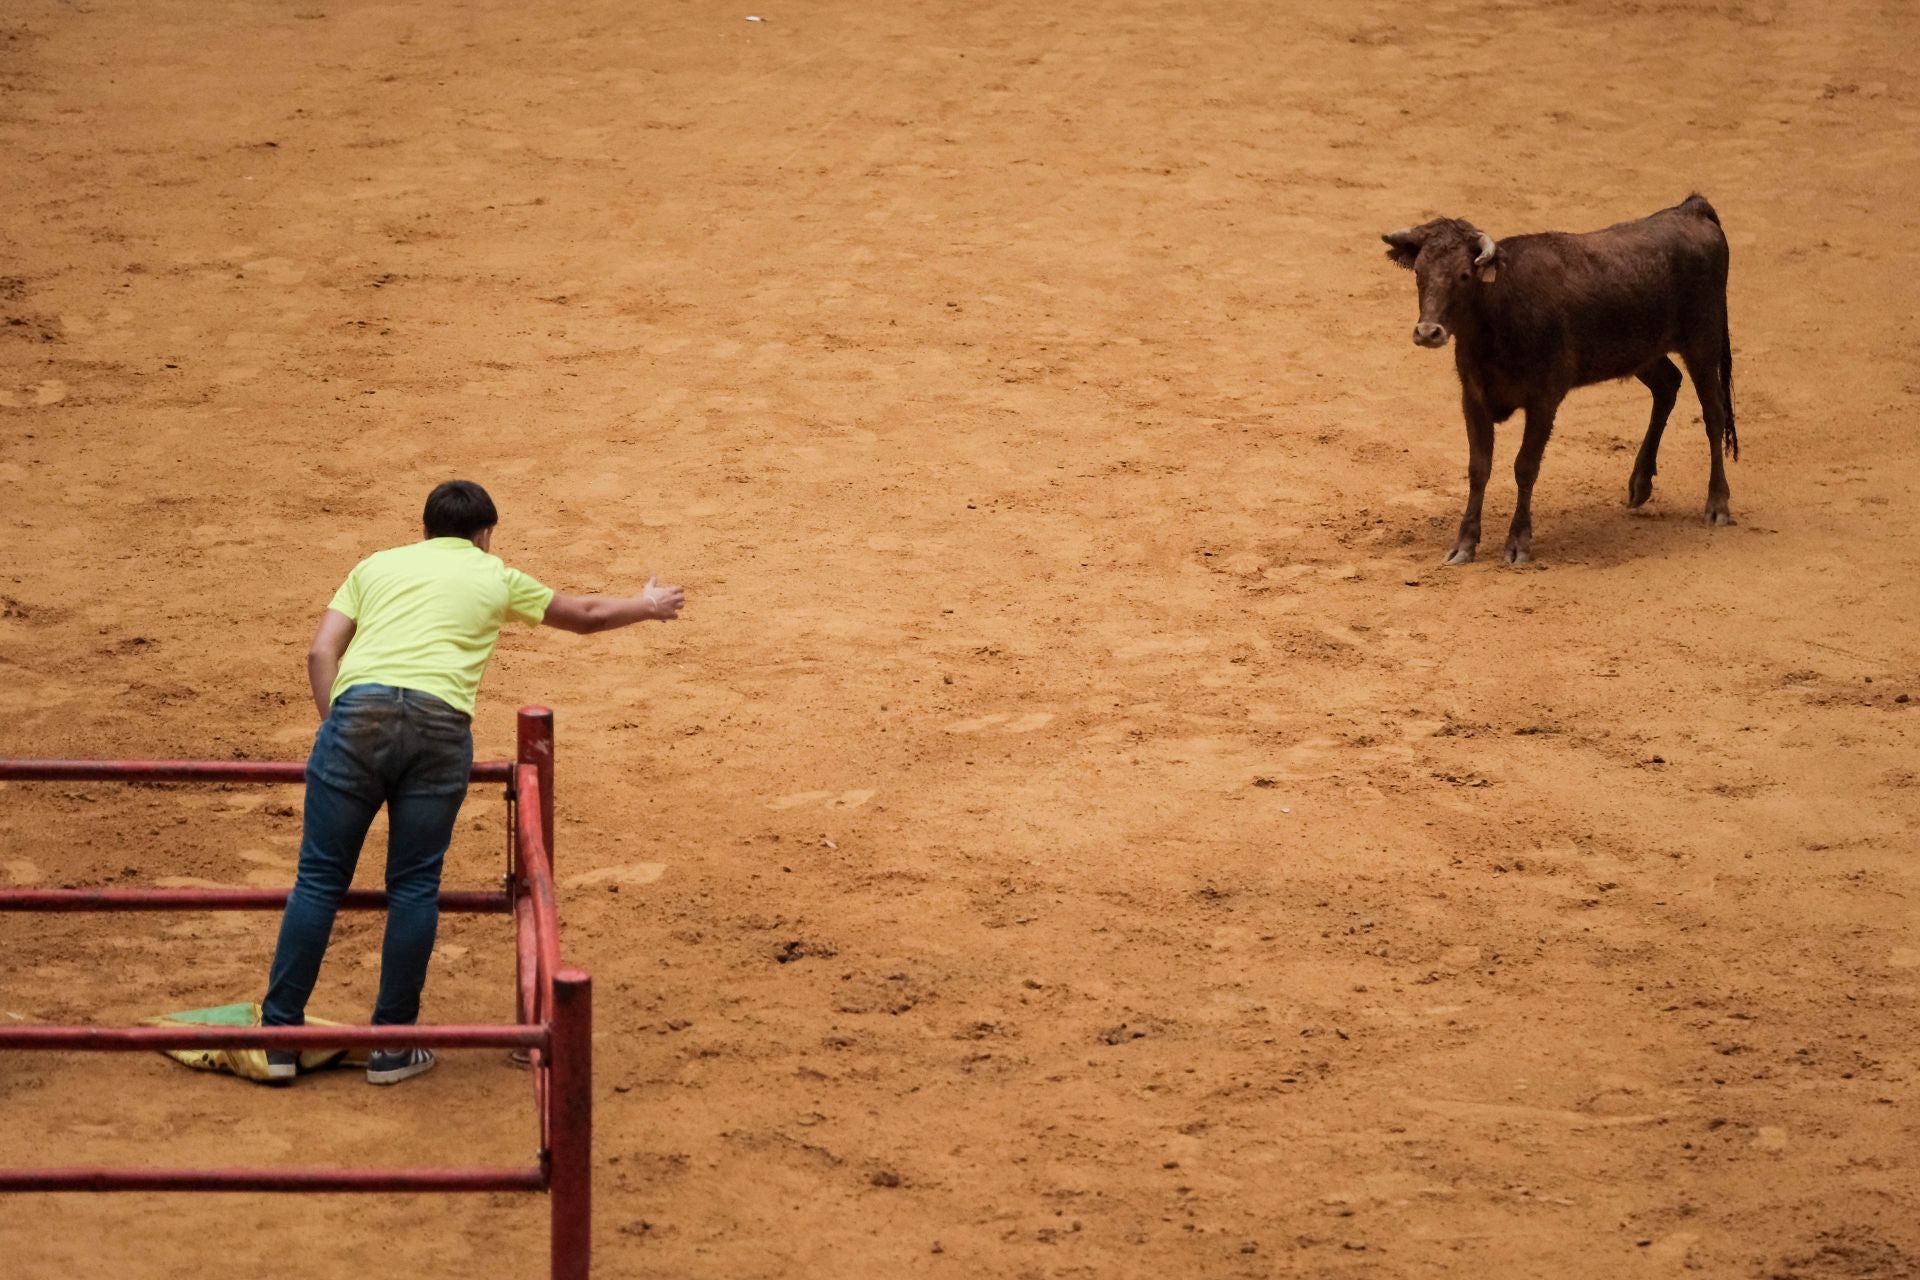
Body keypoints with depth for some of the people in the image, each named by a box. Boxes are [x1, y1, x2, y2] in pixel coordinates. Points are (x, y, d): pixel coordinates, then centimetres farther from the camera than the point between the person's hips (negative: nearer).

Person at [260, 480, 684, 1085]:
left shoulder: (377, 565, 27)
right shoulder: (495, 577, 26)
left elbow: (321, 653, 14)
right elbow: (586, 614, 41)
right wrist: (647, 606, 58)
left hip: (359, 711, 1)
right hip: (440, 723, -1)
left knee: (319, 879, 6)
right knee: (414, 888, 9)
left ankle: (278, 1036, 7)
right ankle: (392, 1046, 14)